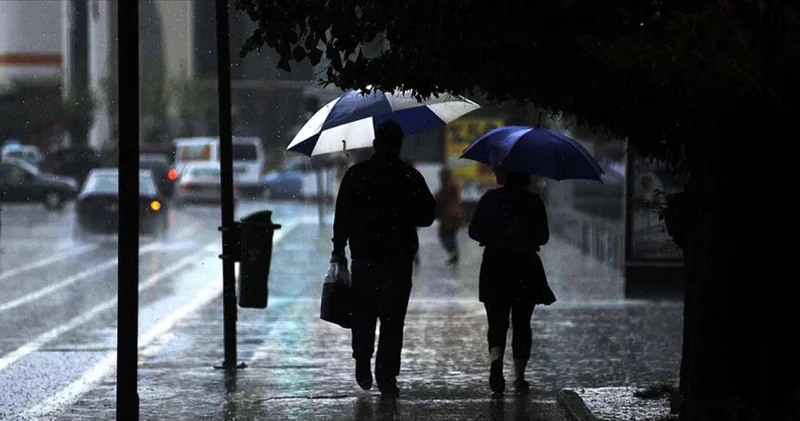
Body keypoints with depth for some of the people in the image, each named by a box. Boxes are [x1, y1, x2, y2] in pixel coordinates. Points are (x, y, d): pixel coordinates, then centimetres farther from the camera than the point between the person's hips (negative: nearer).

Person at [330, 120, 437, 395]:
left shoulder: (355, 175, -2)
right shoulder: (411, 178, -4)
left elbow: (341, 217, -2)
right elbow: (426, 217, 2)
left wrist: (338, 250, 5)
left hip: (363, 257, 1)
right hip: (398, 259, -1)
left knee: (363, 314, 18)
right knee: (392, 319, 2)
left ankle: (362, 362, 11)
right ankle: (386, 376, -1)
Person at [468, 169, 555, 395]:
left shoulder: (490, 199, -4)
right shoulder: (533, 202, -3)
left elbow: (474, 231, -3)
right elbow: (543, 237, 0)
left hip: (495, 268, 0)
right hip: (525, 269, 1)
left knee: (497, 322, 5)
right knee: (522, 324, 11)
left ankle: (496, 359, -23)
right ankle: (519, 376, 9)